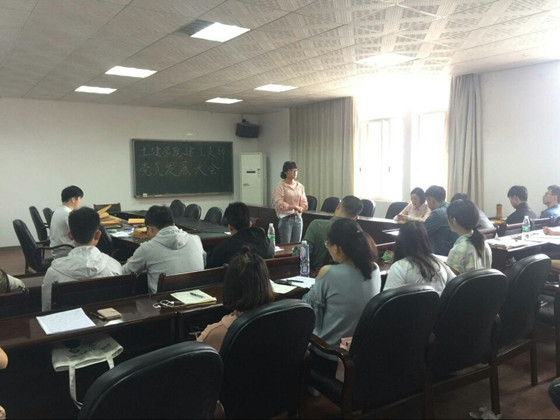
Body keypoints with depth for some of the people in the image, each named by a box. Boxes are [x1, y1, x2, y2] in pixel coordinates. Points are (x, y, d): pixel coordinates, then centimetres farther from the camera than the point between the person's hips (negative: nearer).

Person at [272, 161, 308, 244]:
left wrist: (298, 210, -10)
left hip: (298, 218, 5)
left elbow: (304, 203, 10)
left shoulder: (300, 186, 10)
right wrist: (295, 207, -12)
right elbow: (279, 204, -14)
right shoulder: (280, 186, -6)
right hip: (285, 218, -5)